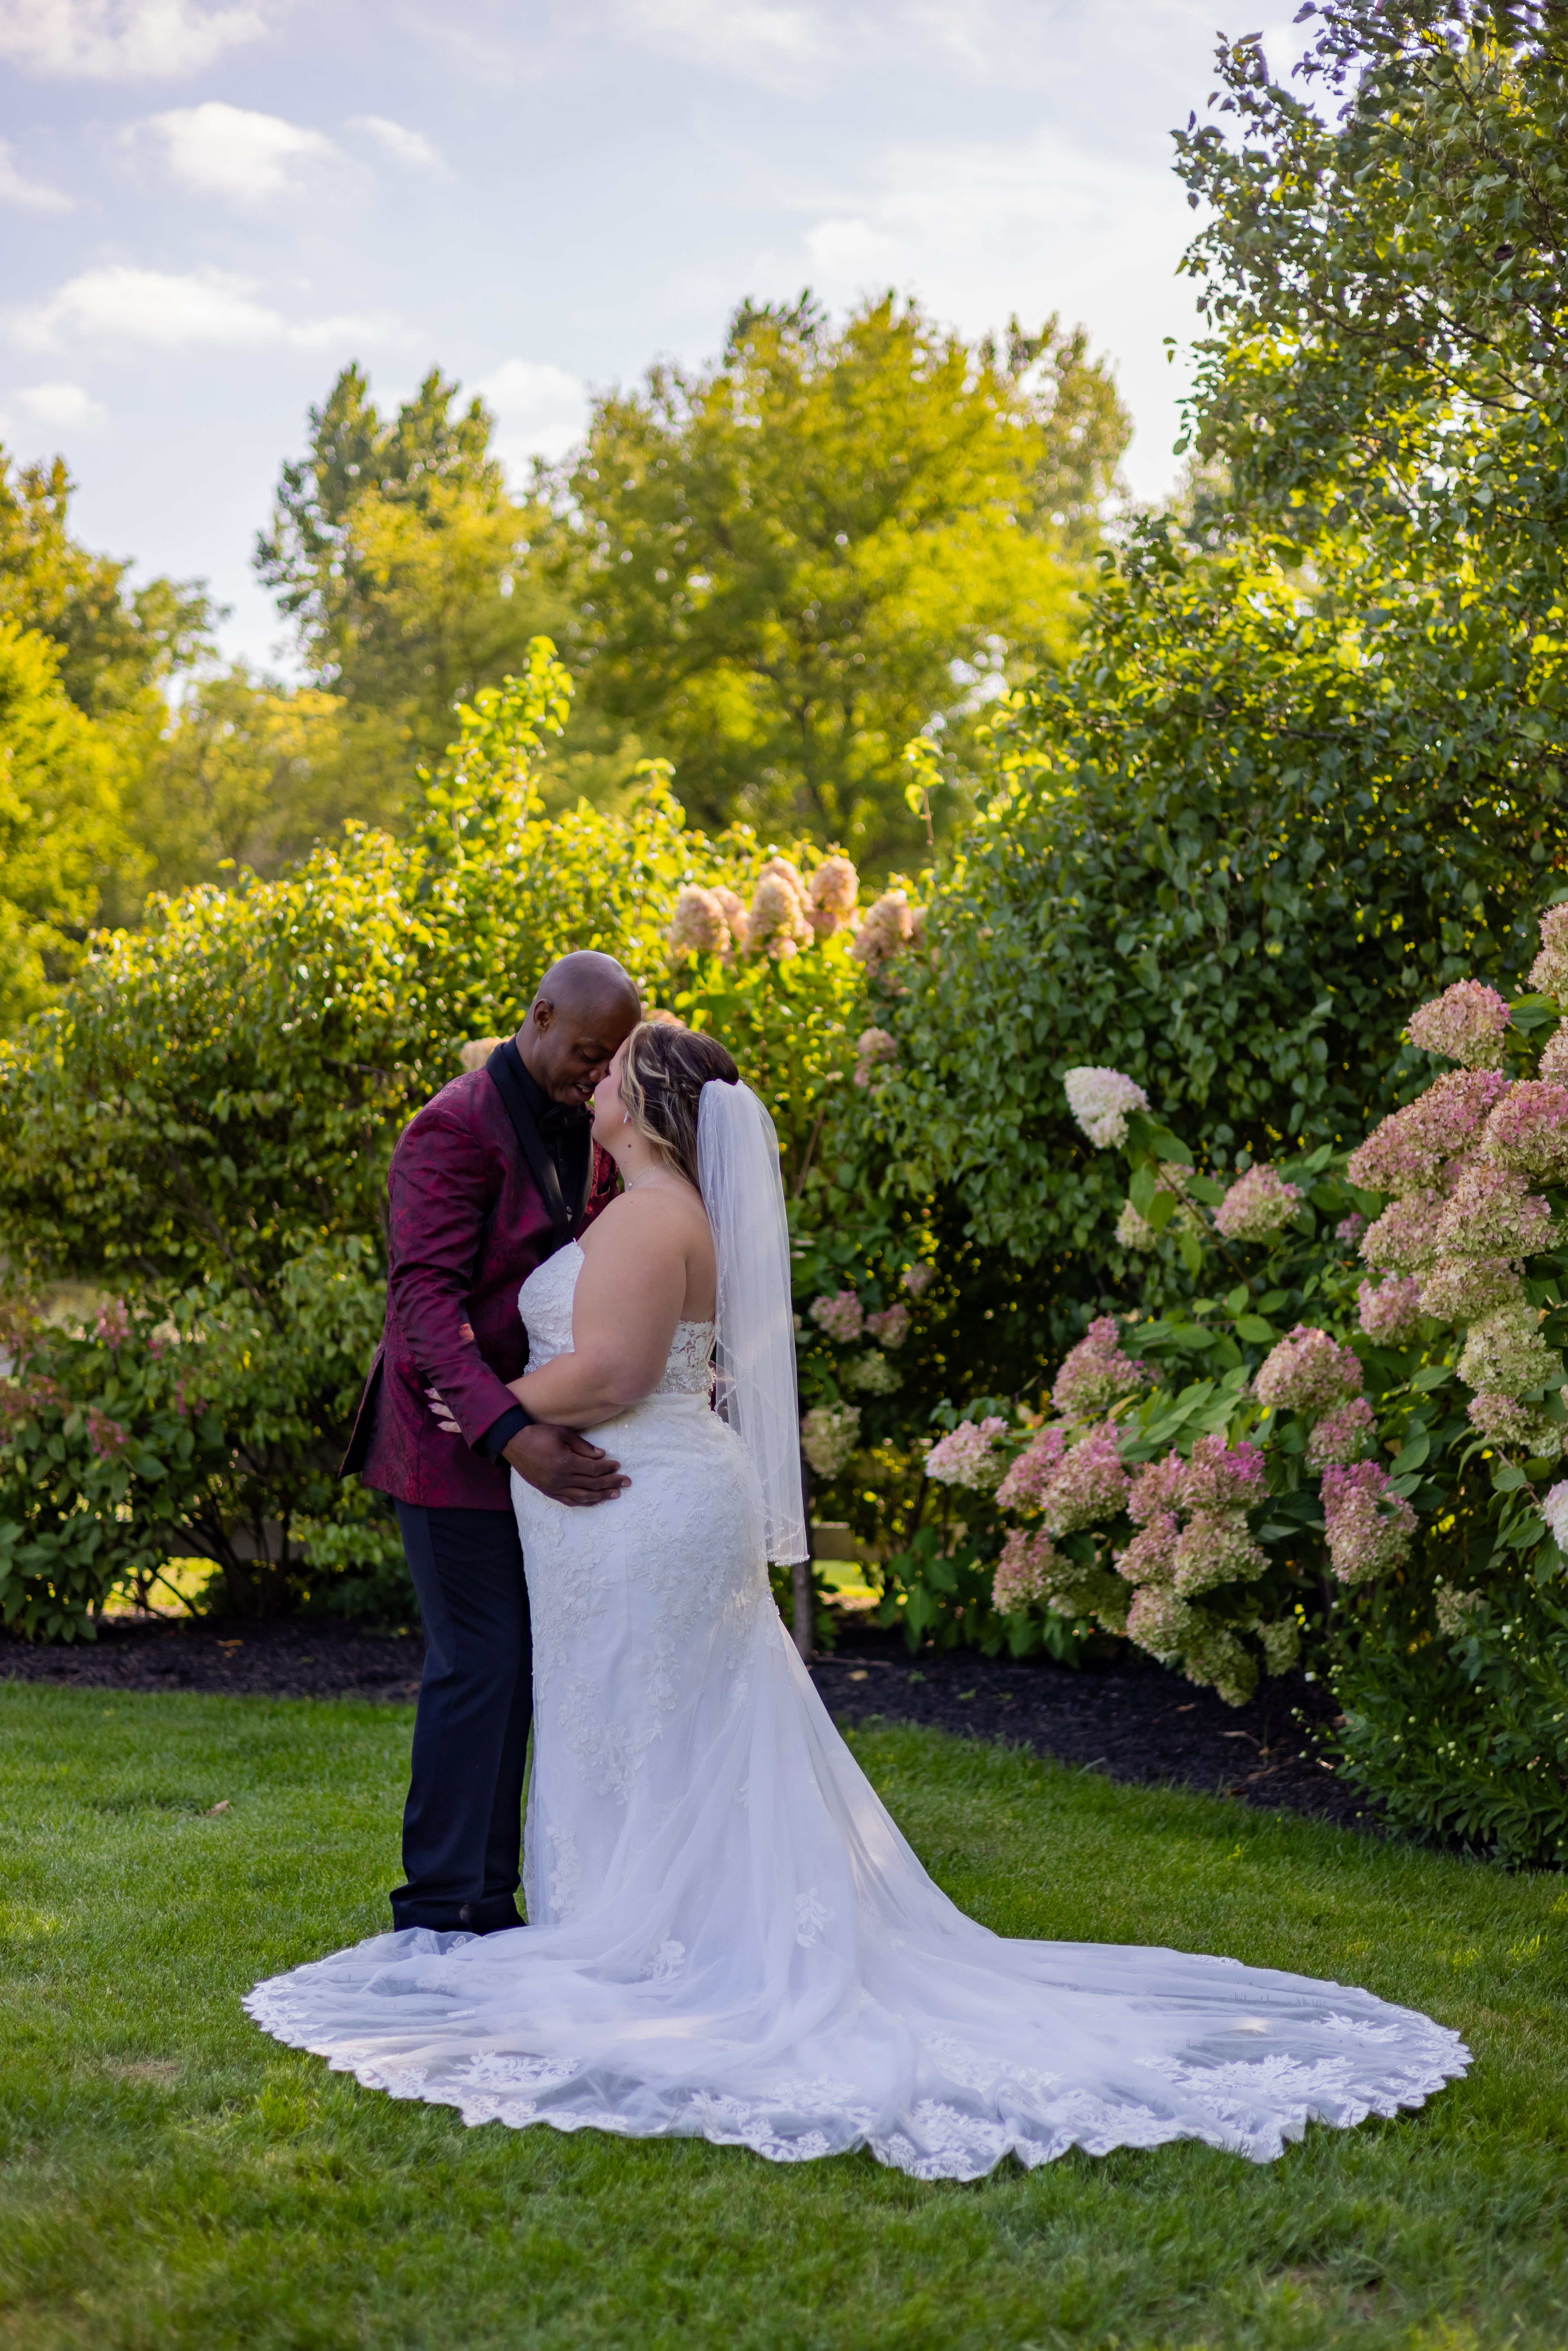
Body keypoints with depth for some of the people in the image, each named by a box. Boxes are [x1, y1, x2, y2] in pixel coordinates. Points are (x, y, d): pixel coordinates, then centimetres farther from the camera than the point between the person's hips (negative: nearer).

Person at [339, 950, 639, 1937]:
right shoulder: (458, 1128, -17)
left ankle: (490, 1898, 20)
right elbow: (426, 1298, -23)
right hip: (458, 1445, -8)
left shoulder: (587, 1132, 9)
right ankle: (442, 1908, 7)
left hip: (539, 1437, 8)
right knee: (478, 1668, -5)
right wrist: (511, 1434, -33)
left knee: (516, 1669, 11)